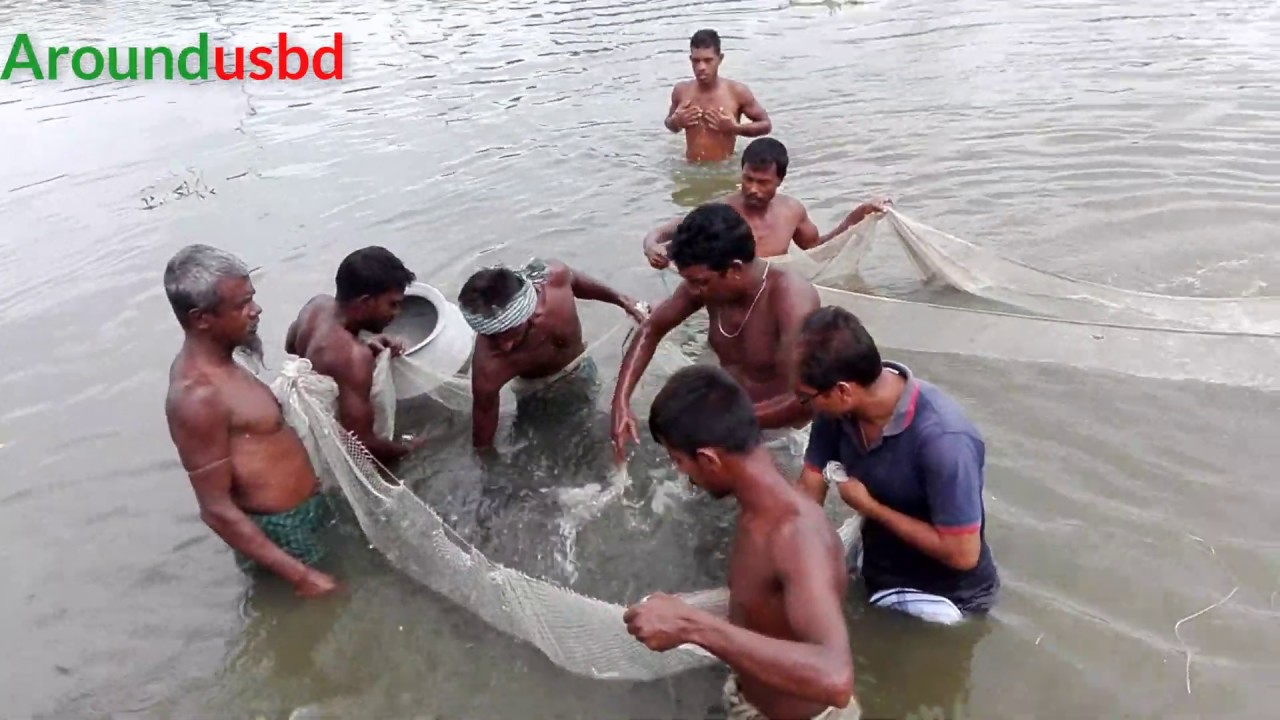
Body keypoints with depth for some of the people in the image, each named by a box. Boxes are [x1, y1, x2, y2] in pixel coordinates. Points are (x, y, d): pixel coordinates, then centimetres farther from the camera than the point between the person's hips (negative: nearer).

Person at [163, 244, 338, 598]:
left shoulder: (211, 364, 2)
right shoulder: (198, 396, -28)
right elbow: (216, 510, -26)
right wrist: (299, 575, -25)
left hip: (300, 514, 10)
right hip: (280, 534, -10)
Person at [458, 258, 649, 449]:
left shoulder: (554, 276, -38)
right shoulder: (488, 367, -45)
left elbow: (576, 281, -10)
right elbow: (482, 441, -31)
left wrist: (622, 300, 0)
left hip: (580, 368, 3)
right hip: (538, 392, -3)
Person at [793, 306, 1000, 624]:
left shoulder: (942, 439, -36)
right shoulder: (836, 411, -17)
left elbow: (962, 553, -30)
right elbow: (806, 494, -7)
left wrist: (870, 507, -24)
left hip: (943, 598, -6)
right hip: (877, 574, 6)